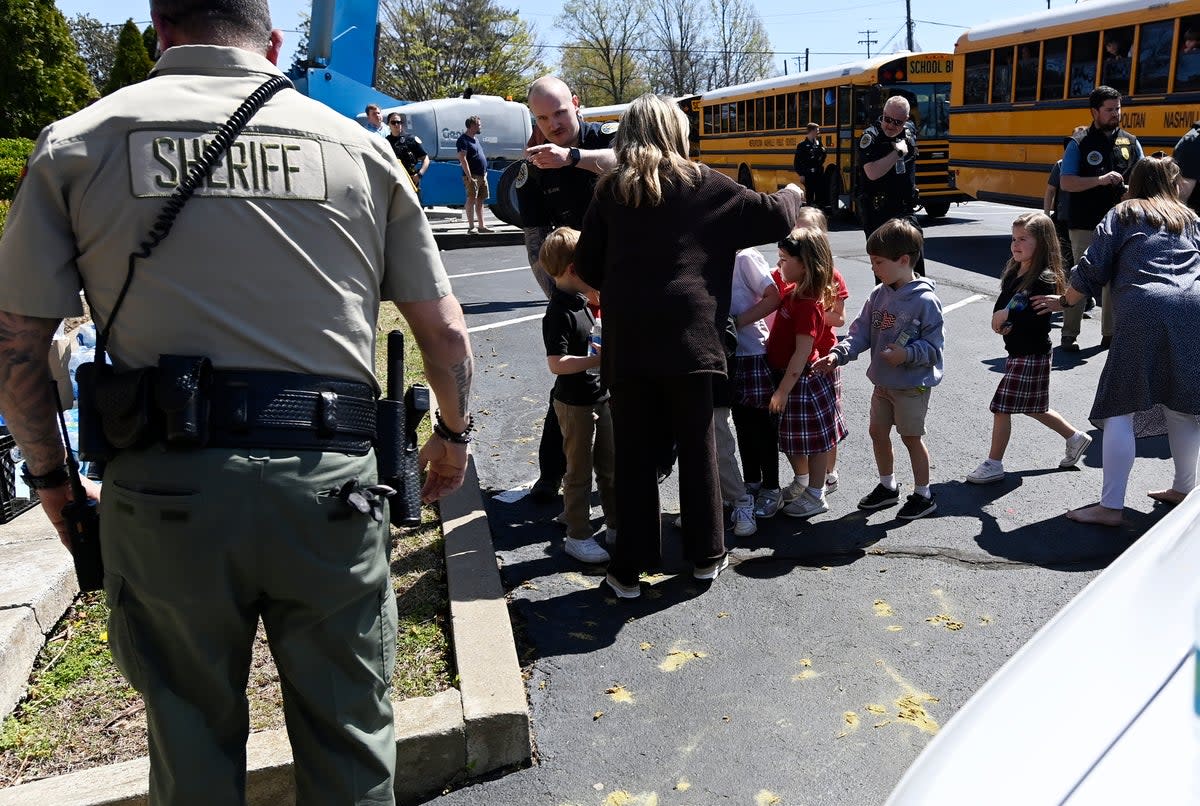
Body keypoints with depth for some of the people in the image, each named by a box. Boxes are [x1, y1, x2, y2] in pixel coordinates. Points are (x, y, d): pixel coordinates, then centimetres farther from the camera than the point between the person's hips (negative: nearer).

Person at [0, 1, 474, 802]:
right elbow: (444, 329, 7)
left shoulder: (78, 143, 5)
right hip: (329, 486, 1)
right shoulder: (358, 146, 6)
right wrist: (454, 433, 23)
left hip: (167, 489, 0)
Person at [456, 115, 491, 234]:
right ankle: (471, 227, -12)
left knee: (480, 201, 10)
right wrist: (469, 176, -23)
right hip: (473, 176, -9)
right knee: (472, 199, -11)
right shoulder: (463, 140, -10)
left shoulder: (476, 139, 19)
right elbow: (462, 159, -18)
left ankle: (481, 226, 15)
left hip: (482, 176, 9)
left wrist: (485, 173, 19)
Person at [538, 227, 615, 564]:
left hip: (600, 397, 9)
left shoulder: (581, 301, 8)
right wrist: (598, 360, -31)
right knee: (580, 472, 4)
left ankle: (616, 523, 33)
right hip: (575, 404, -9)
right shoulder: (559, 313, -21)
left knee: (610, 465, 18)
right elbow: (556, 363, -28)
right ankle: (578, 536, 17)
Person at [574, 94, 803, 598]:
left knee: (633, 454, 8)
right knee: (698, 448, 12)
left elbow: (587, 265, 8)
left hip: (627, 340, 1)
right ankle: (706, 555, 24)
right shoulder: (703, 184, 3)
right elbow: (774, 217, 6)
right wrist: (791, 195, 28)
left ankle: (629, 568, 14)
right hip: (687, 336, -1)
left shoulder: (610, 190, 7)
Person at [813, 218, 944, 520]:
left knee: (911, 437, 4)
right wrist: (838, 354, -14)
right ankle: (887, 486, 34)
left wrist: (906, 353, -32)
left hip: (912, 384, -7)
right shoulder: (878, 295, 2)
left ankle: (923, 494, 22)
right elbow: (860, 331, 1)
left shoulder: (925, 300, -18)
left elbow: (933, 345, -16)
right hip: (883, 382, 7)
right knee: (878, 433, 15)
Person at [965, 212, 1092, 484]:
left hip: (1032, 355, -9)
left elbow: (1041, 318, -27)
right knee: (1032, 408, 21)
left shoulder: (1045, 279, -17)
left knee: (1001, 407, -5)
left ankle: (993, 465, 5)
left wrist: (1010, 316, -27)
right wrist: (1001, 324, -12)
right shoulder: (1013, 273, 7)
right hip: (1017, 352, 9)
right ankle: (1075, 438, 39)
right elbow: (1000, 306, 8)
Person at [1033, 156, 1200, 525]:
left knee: (1119, 410, -5)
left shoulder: (1122, 214, 13)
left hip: (1143, 310, -5)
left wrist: (1063, 302, 18)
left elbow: (1092, 270, 5)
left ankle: (1111, 506, -8)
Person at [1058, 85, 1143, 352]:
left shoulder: (1130, 142, 10)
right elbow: (1066, 182, -8)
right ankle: (1069, 335, 3)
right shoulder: (1080, 143, 0)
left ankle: (1110, 334, 18)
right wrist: (1100, 180, -19)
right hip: (1085, 226, -4)